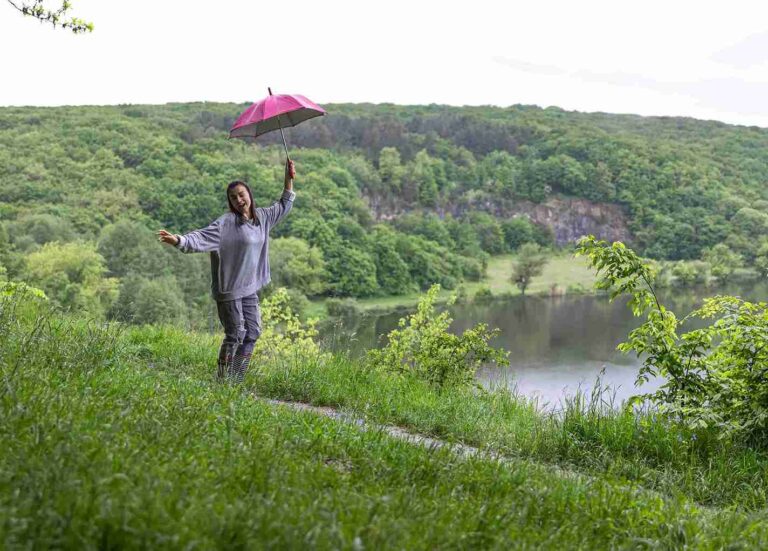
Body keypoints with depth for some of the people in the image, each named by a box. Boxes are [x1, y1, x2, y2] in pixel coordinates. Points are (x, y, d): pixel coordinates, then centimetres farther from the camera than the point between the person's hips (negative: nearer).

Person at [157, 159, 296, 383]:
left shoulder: (262, 217, 7)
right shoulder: (226, 222, -13)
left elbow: (284, 206, 23)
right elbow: (202, 237, -24)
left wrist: (289, 179, 15)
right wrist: (178, 240, -40)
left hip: (250, 289, 7)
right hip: (229, 289, -7)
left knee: (253, 333, 10)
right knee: (235, 335, -5)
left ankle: (236, 381, 20)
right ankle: (222, 381, 7)